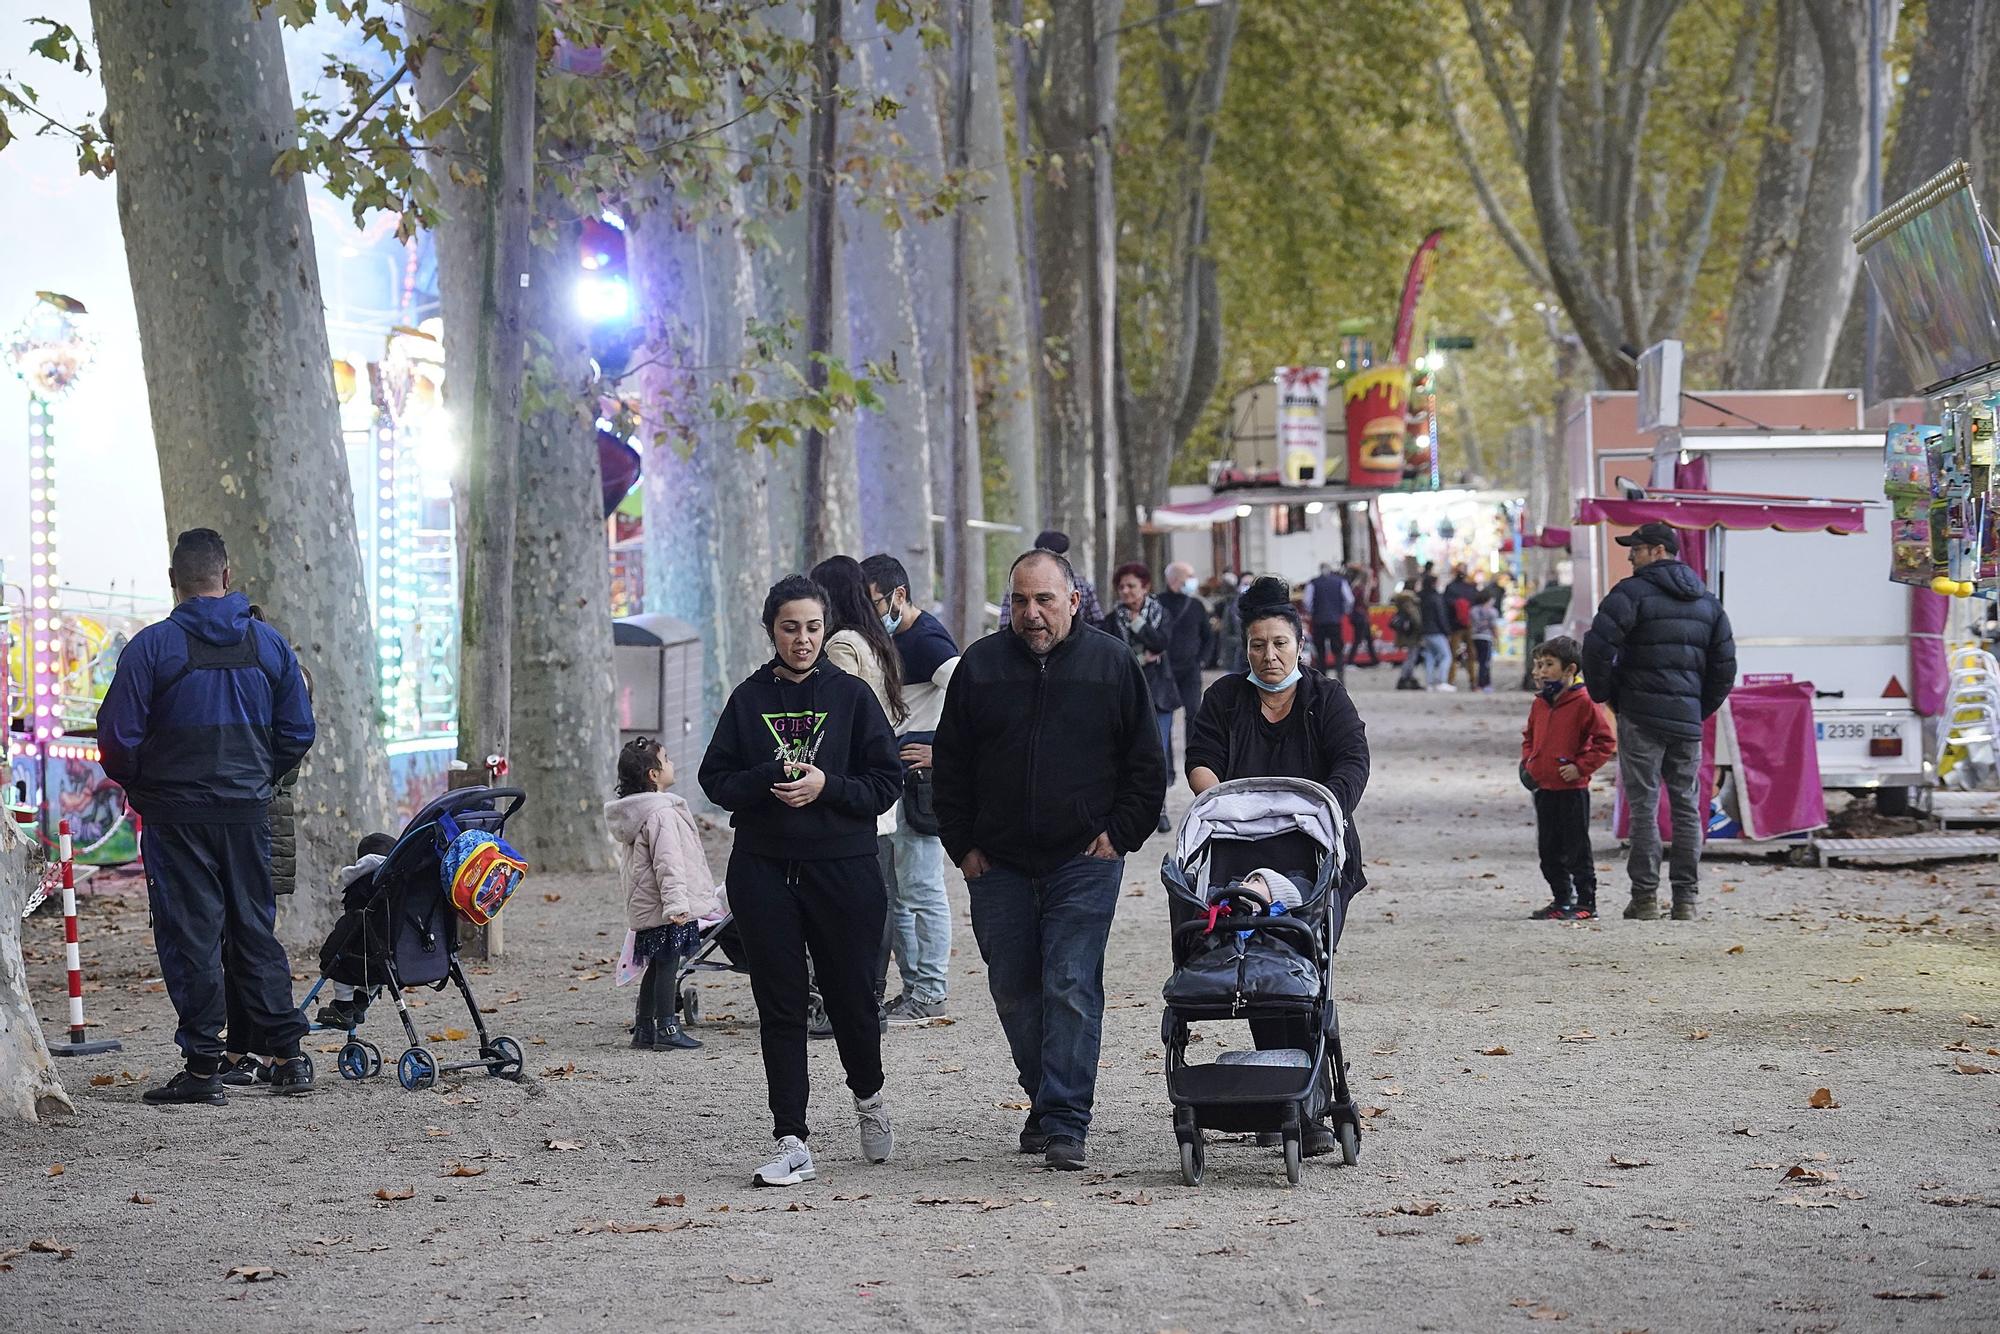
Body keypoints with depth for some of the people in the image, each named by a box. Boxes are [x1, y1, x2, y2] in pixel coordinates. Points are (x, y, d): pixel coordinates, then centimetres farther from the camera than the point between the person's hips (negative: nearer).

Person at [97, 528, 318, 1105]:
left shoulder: (152, 646, -9)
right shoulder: (269, 644, 4)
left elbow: (118, 737, -10)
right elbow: (299, 731, 7)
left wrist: (135, 783, 9)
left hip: (176, 814, -4)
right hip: (248, 811, 4)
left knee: (190, 936, 0)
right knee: (255, 931, 13)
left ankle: (203, 1068, -1)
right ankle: (286, 1057, 14)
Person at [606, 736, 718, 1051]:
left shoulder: (630, 813, 16)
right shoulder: (661, 813, -16)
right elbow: (667, 861, -24)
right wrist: (676, 903, -28)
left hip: (643, 907, 10)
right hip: (664, 907, -10)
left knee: (657, 966, 14)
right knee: (667, 966, -6)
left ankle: (643, 1030, 17)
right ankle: (667, 1030, -5)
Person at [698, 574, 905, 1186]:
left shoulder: (851, 695, 1)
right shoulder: (749, 698, 6)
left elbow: (887, 780, 0)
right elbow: (716, 778, 6)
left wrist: (826, 785, -16)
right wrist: (768, 781, -13)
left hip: (844, 866, -1)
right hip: (764, 870, 1)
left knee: (851, 995, 5)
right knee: (780, 1006, -1)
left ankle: (868, 1096, 36)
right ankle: (792, 1145, 0)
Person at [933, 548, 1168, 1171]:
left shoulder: (1112, 664, 1)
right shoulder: (980, 665, 5)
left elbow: (1146, 764, 6)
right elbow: (951, 765, 11)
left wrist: (1120, 834, -2)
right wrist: (962, 845, 6)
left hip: (1084, 861, -3)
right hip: (999, 863, 3)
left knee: (1071, 985, -10)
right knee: (1014, 990, 8)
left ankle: (1066, 1121, -10)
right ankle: (1044, 1102, 24)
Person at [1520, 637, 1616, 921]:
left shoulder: (1583, 702, -12)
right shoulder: (1540, 703, 9)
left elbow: (1605, 741, -11)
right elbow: (1529, 736, 25)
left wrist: (1580, 767, -15)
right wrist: (1528, 762, 9)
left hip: (1572, 789, -7)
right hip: (1544, 788, 7)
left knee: (1577, 849, -1)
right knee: (1548, 850, 12)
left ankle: (1586, 903, 7)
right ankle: (1561, 900, 23)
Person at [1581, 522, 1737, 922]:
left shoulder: (1633, 592, -6)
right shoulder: (1707, 602, 15)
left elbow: (1598, 645, -16)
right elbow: (1724, 665, 15)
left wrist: (1602, 694, -2)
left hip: (1640, 714, -5)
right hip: (1687, 718, 5)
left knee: (1643, 805, -3)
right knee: (1687, 806, 8)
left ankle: (1645, 896, -4)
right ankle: (1685, 898, 7)